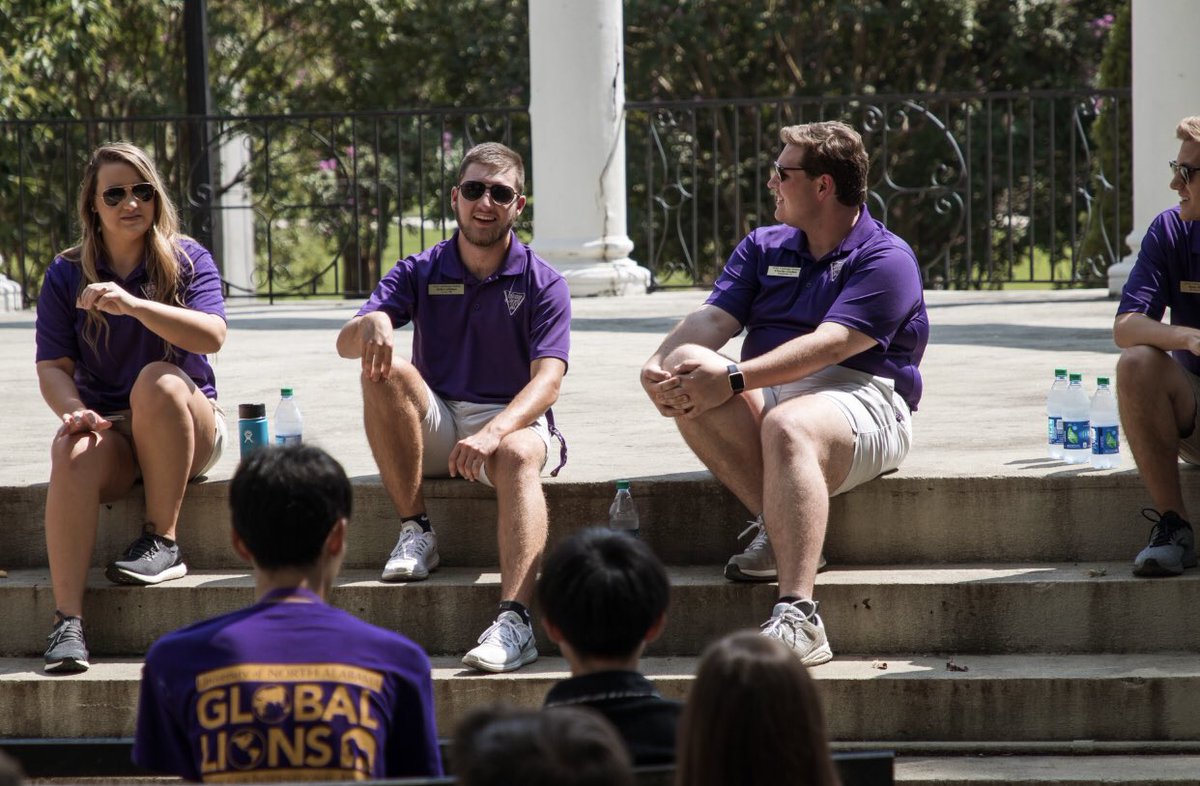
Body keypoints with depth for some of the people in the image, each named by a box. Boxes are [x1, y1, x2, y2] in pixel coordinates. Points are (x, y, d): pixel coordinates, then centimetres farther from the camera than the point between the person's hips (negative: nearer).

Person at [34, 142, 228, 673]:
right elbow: (53, 366, 1)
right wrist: (73, 411, -21)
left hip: (186, 432, -1)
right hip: (108, 427, 1)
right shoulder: (67, 275, 5)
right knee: (73, 457, -34)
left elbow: (212, 335, -17)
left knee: (157, 382, -35)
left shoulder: (187, 260, 1)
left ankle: (162, 541, -23)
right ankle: (67, 620, -42)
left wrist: (134, 304, -30)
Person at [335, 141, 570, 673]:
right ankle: (415, 533, -19)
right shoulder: (420, 273, 7)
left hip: (512, 420, -2)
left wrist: (493, 432, -33)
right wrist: (372, 324, -33)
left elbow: (547, 378, -13)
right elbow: (346, 342, -6)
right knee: (384, 371, -27)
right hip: (433, 427, 3)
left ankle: (514, 619, -57)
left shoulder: (541, 284, 1)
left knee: (517, 458, -38)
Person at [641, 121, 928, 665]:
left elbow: (830, 345, -18)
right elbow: (713, 319, 5)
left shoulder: (887, 261, -3)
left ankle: (797, 620, -50)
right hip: (767, 396, 6)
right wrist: (660, 364, -18)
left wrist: (733, 379, -28)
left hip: (860, 401, -6)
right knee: (686, 373, -25)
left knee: (788, 426, -40)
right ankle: (776, 527, -28)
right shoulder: (763, 248, 20)